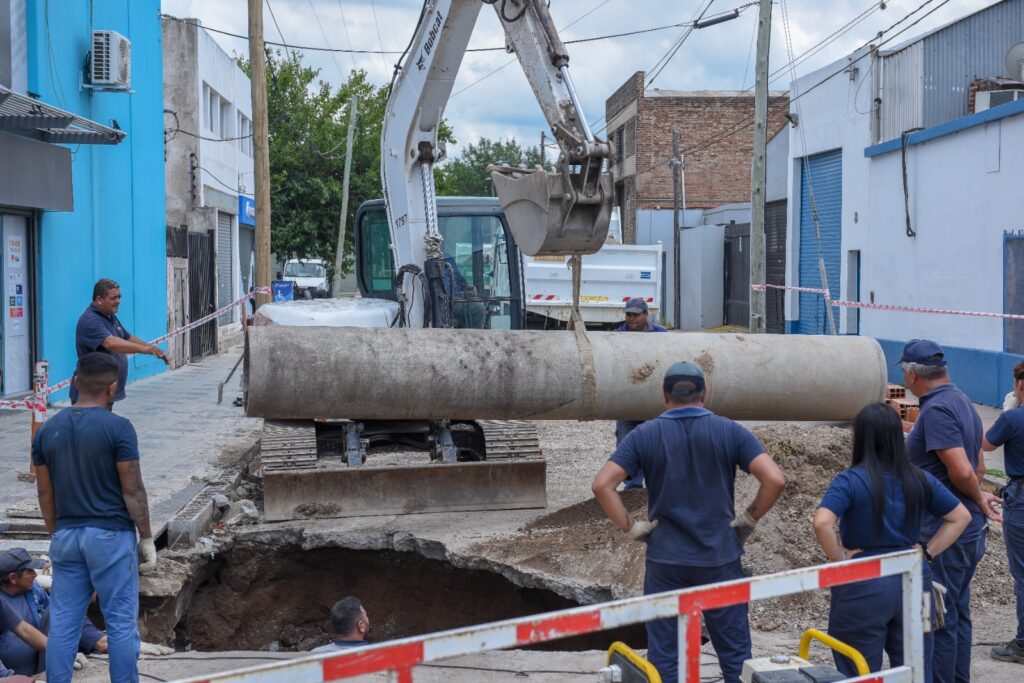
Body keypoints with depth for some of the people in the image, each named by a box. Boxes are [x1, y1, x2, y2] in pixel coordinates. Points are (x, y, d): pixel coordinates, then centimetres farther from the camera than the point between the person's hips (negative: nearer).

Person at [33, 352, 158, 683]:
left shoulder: (47, 430, 4)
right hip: (111, 533, -5)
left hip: (66, 535, 5)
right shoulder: (118, 428, -11)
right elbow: (133, 490, -11)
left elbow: (45, 494, 8)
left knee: (63, 624, 7)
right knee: (121, 622, 2)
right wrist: (146, 538, -2)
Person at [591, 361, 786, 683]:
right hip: (720, 559, 0)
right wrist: (748, 520, 0)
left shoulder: (645, 435, -2)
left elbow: (602, 485, -11)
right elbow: (775, 479, -12)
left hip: (665, 560, 0)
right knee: (735, 655, 10)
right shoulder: (730, 432, -3)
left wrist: (631, 528, -3)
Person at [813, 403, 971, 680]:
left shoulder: (850, 481, -11)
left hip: (863, 588, -4)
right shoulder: (920, 480, 4)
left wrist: (839, 560, -12)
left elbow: (822, 523, -26)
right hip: (914, 584, 4)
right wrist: (928, 551, 7)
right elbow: (961, 517, 11)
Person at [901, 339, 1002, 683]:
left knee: (940, 619, -2)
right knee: (958, 614, 17)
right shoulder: (963, 402, 12)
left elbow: (962, 472, -24)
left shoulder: (936, 410, -19)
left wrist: (978, 499, -7)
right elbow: (979, 466, 18)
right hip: (968, 529, 10)